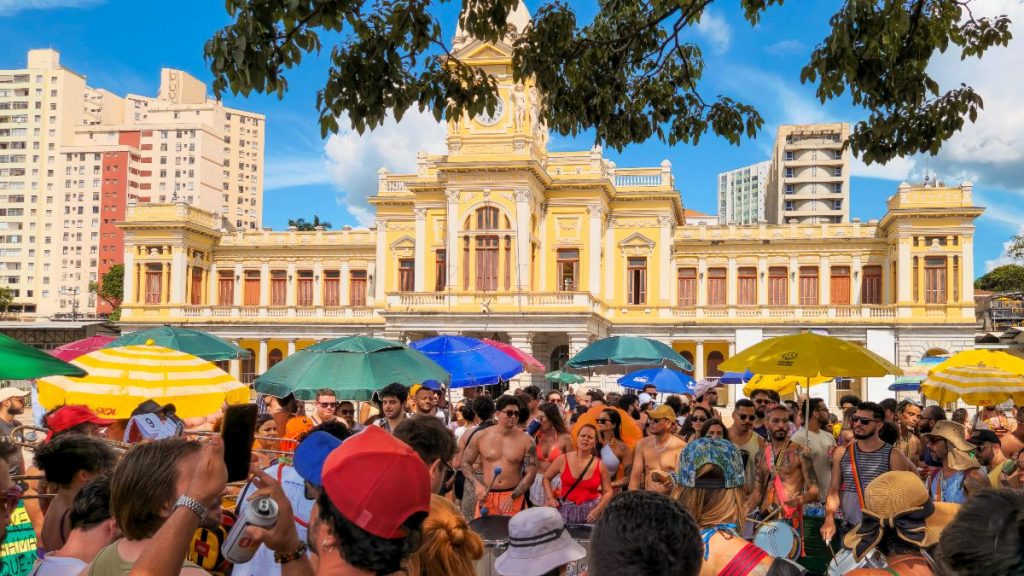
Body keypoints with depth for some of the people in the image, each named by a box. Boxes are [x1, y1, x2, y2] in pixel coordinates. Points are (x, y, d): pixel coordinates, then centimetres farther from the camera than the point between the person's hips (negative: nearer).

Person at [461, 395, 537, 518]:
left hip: (514, 497, -1)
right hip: (486, 496, 1)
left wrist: (512, 497, -16)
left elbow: (530, 474, -5)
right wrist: (478, 484, -9)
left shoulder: (526, 441, -4)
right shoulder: (481, 437, 0)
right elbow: (465, 463, 7)